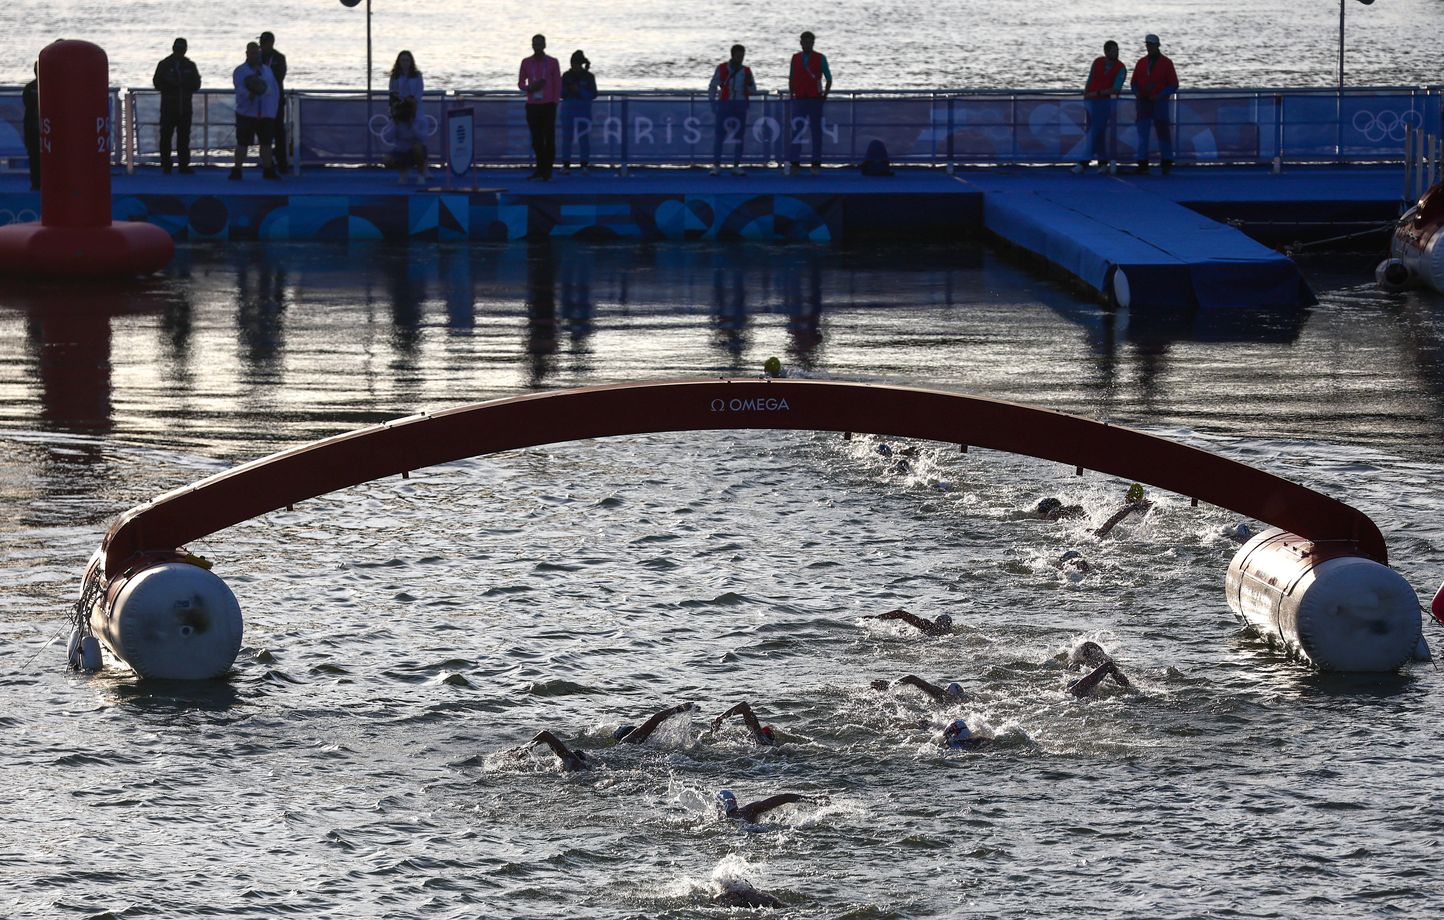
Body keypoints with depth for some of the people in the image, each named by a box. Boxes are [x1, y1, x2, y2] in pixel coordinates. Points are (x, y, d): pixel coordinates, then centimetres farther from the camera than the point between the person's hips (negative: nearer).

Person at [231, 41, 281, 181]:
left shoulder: (267, 70, 15)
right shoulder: (240, 71, 1)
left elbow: (275, 91, 14)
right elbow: (240, 90, -14)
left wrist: (273, 110, 4)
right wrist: (249, 94, -35)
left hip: (266, 115, 4)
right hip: (246, 113, -4)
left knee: (266, 142, 7)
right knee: (242, 142, -6)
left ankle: (268, 170, 15)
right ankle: (236, 171, -3)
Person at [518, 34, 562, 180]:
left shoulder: (552, 62, 4)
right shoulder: (526, 62, 10)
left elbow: (557, 84, 3)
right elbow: (520, 83, 12)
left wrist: (554, 102, -6)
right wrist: (529, 88, -10)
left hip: (548, 106, -2)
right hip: (532, 106, 2)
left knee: (549, 138, -6)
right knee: (536, 139, 3)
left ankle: (547, 171, -5)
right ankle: (540, 169, 11)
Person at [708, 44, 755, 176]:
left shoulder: (746, 71, 8)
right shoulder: (722, 68, 3)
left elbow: (753, 91, 12)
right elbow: (712, 87, 5)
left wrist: (749, 84, -9)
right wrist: (712, 104, -2)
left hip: (741, 105, 2)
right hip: (724, 104, -2)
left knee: (739, 137, 3)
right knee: (719, 135, -5)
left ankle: (736, 166, 9)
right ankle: (716, 165, -2)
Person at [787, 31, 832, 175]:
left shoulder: (820, 58, 3)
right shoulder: (795, 58, 10)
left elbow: (828, 79, 6)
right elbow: (791, 79, 15)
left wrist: (824, 96, -2)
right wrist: (791, 96, 7)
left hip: (815, 99, -2)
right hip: (799, 100, 2)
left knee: (816, 132, -1)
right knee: (795, 132, -3)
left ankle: (816, 164, 1)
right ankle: (794, 164, -2)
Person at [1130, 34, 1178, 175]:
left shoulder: (1166, 63, -1)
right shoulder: (1141, 62, 10)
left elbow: (1174, 85, -3)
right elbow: (1134, 82, 14)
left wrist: (1160, 95, -16)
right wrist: (1136, 93, -8)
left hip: (1159, 103, -3)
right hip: (1143, 103, 3)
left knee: (1163, 134, 3)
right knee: (1142, 134, 0)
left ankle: (1166, 163, 11)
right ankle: (1142, 164, 2)